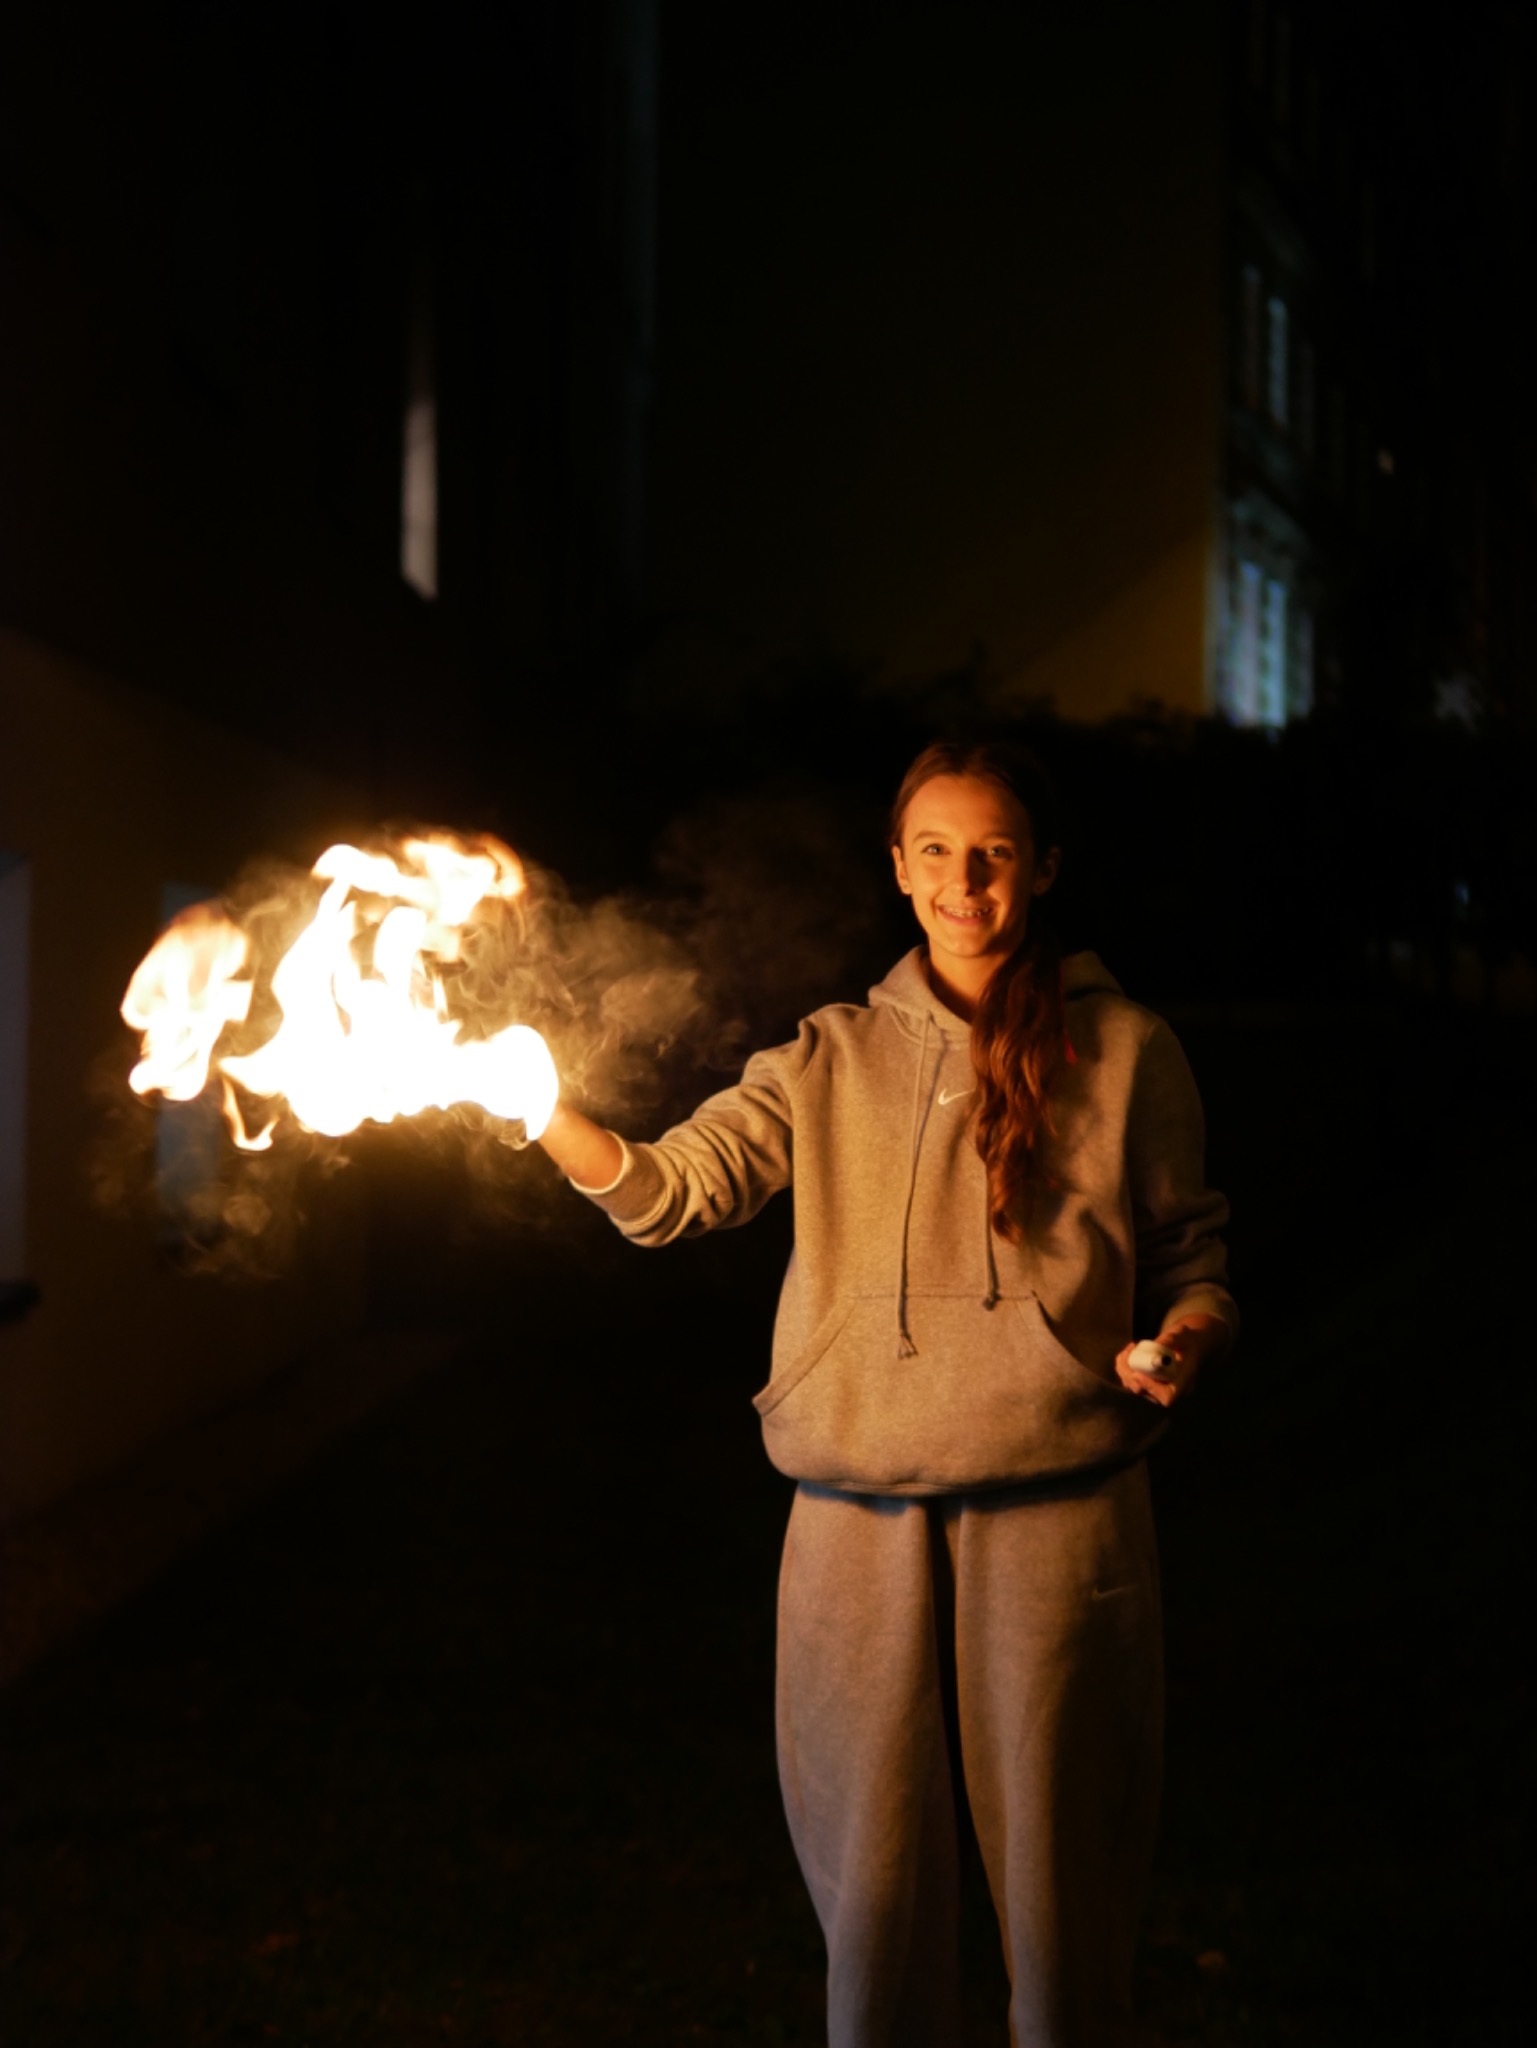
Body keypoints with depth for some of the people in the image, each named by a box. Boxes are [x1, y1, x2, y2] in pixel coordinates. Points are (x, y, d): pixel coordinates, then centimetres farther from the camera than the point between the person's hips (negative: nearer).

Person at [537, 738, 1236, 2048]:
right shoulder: (833, 1059, 11)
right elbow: (672, 1190, -1)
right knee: (871, 1891, 6)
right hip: (858, 1525, 2)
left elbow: (1194, 1262, 10)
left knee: (1061, 1891, 5)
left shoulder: (1125, 1054, 6)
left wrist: (1183, 1346, -12)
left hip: (1054, 1515, -2)